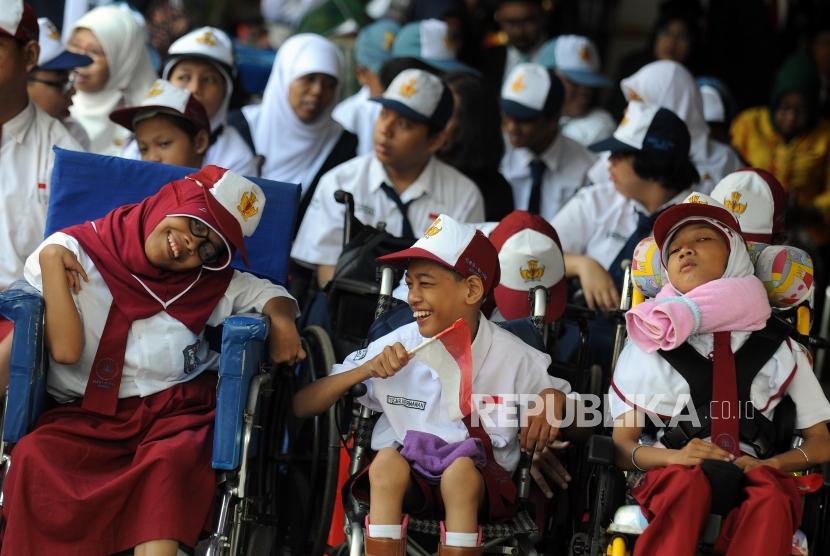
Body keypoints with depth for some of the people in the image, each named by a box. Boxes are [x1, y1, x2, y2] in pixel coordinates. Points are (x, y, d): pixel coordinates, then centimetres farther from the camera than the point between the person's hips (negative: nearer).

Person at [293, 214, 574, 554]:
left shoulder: (512, 357, -4)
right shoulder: (396, 348, -3)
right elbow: (301, 406, -2)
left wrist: (553, 400, -13)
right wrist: (366, 370, -16)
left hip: (480, 479, -1)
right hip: (402, 477, 1)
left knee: (460, 471, -34)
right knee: (388, 460, -33)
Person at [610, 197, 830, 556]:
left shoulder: (780, 350, 17)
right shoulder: (648, 345, 15)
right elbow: (621, 445, 10)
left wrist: (768, 464, -6)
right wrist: (675, 456, -13)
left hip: (755, 477, 1)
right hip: (674, 474, -1)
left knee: (770, 499, -36)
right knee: (687, 482, -38)